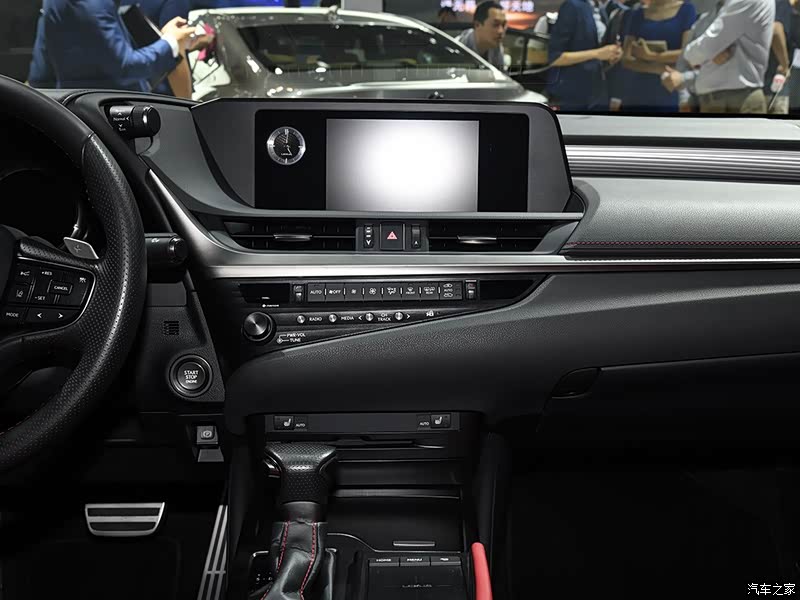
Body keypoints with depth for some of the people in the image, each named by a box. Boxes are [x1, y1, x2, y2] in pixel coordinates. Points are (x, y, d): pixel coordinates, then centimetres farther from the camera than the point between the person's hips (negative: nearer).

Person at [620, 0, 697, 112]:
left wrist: (650, 55, -9)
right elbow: (626, 59, 1)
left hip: (669, 96, -3)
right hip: (636, 96, 3)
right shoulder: (637, 15, 12)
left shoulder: (686, 10, 3)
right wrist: (658, 69, -14)